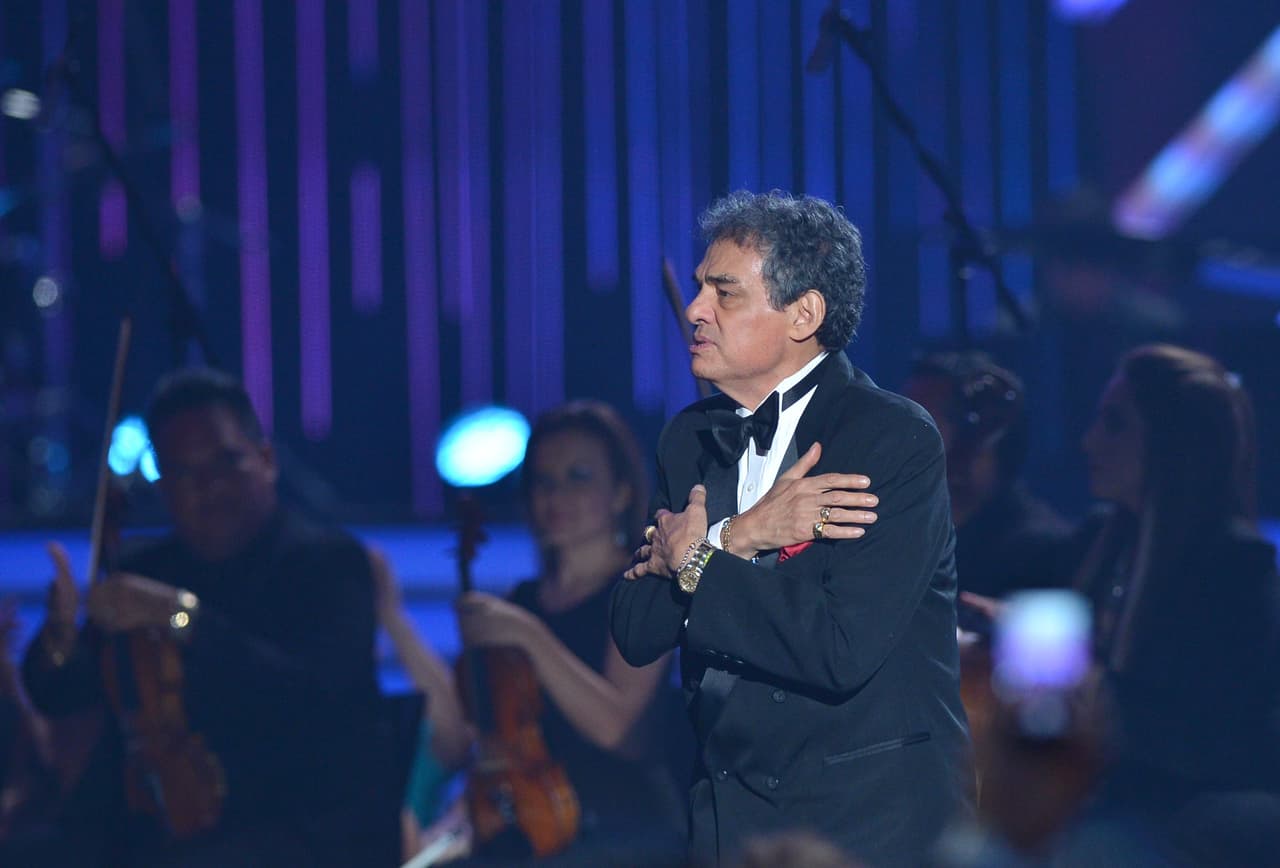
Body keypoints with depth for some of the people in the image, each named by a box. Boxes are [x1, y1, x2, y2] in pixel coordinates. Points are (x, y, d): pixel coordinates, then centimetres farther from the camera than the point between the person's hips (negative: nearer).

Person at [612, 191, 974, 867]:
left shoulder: (895, 438, -13)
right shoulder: (690, 438, 7)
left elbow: (842, 651, -23)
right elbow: (635, 634, -1)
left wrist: (694, 561, -11)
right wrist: (738, 536, -16)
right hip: (727, 810, 5)